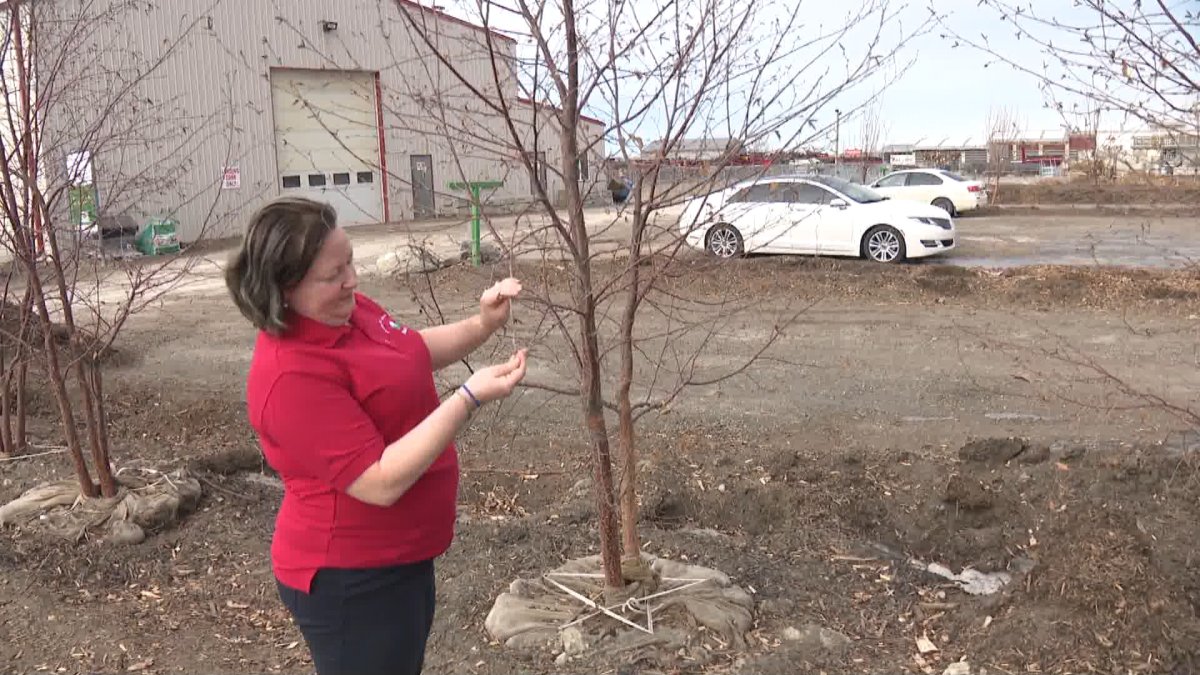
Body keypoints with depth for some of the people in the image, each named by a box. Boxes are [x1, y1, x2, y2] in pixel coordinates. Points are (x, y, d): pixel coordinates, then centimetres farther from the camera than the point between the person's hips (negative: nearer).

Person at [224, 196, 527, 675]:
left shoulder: (344, 308, -2)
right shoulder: (292, 375, -31)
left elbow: (411, 353, 16)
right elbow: (382, 482, -31)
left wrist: (481, 325, -2)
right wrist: (470, 397, -30)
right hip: (351, 582, -9)